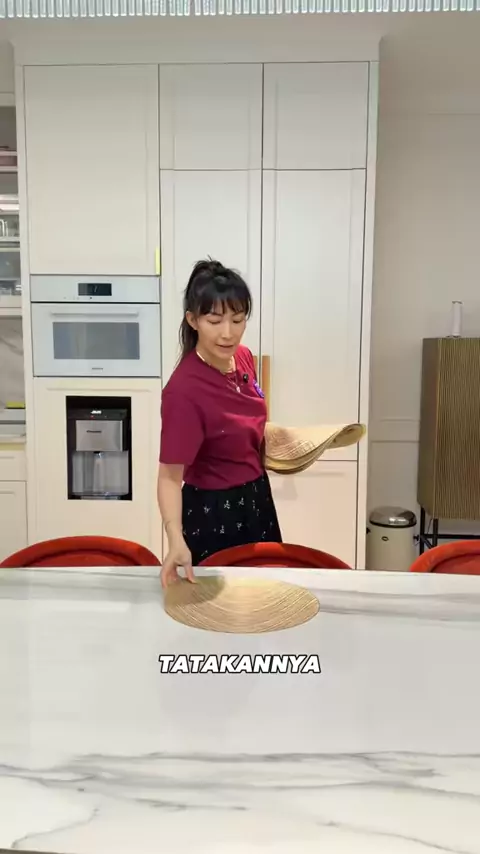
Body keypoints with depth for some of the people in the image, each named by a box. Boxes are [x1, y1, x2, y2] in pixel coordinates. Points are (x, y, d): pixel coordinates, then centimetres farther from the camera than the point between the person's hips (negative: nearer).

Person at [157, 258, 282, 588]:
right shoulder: (184, 389, -29)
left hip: (256, 500, 8)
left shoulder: (244, 358, -7)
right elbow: (170, 475, -25)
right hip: (213, 513, -7)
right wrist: (177, 540, -37)